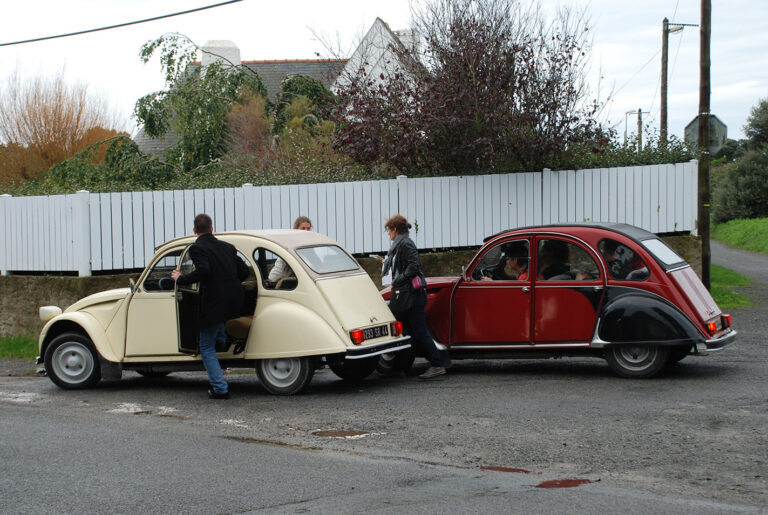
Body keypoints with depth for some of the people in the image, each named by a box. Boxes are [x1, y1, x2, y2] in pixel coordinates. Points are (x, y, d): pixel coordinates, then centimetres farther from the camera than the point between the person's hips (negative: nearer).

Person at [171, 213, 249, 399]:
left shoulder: (197, 248, -7)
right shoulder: (227, 247, 12)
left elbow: (203, 270, -24)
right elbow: (244, 272, 11)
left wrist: (181, 279, -10)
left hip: (214, 303, -6)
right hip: (234, 299, 6)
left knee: (207, 347, 7)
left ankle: (220, 389, 3)